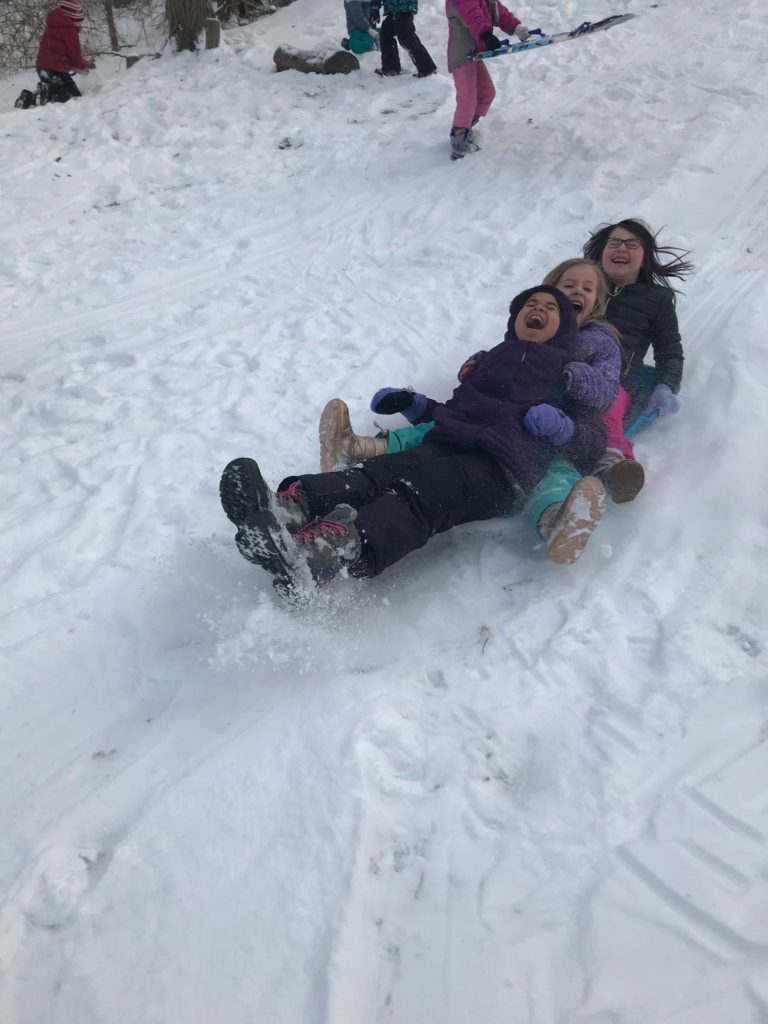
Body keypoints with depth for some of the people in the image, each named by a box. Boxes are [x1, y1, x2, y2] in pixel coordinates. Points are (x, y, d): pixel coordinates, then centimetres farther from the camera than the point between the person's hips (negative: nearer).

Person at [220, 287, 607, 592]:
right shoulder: (489, 358, 39)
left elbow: (593, 439, 12)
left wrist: (563, 426, -10)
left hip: (501, 467, -5)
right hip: (447, 442, 5)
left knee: (420, 494, -37)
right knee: (378, 475, -29)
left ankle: (324, 552, -63)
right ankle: (288, 507, -56)